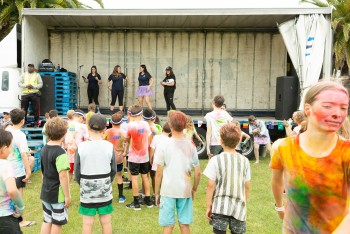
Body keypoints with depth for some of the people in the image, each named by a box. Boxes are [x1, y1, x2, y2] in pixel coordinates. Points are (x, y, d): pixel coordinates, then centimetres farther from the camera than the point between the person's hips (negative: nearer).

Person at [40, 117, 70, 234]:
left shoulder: (44, 149, 3)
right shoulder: (60, 153, -22)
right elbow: (63, 176, -24)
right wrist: (67, 195, -17)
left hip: (45, 192, 7)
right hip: (58, 194, -7)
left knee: (47, 220, 18)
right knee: (57, 222, 8)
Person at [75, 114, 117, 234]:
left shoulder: (81, 147, -12)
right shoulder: (109, 146, -10)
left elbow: (77, 171, -5)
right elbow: (114, 170, -2)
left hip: (87, 190, -1)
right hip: (105, 190, 1)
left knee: (87, 222, 12)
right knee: (106, 221, 14)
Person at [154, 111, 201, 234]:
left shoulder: (163, 145, -8)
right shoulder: (190, 146, 0)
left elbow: (159, 173, -7)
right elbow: (198, 172, 1)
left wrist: (156, 193, 3)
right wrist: (194, 189, 15)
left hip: (168, 191, -2)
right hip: (185, 190, 2)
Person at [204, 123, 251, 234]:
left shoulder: (216, 160, -10)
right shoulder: (245, 161, -1)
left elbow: (211, 186, -9)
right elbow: (247, 186, 5)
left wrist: (208, 206, 1)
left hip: (220, 207, -2)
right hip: (239, 207, 3)